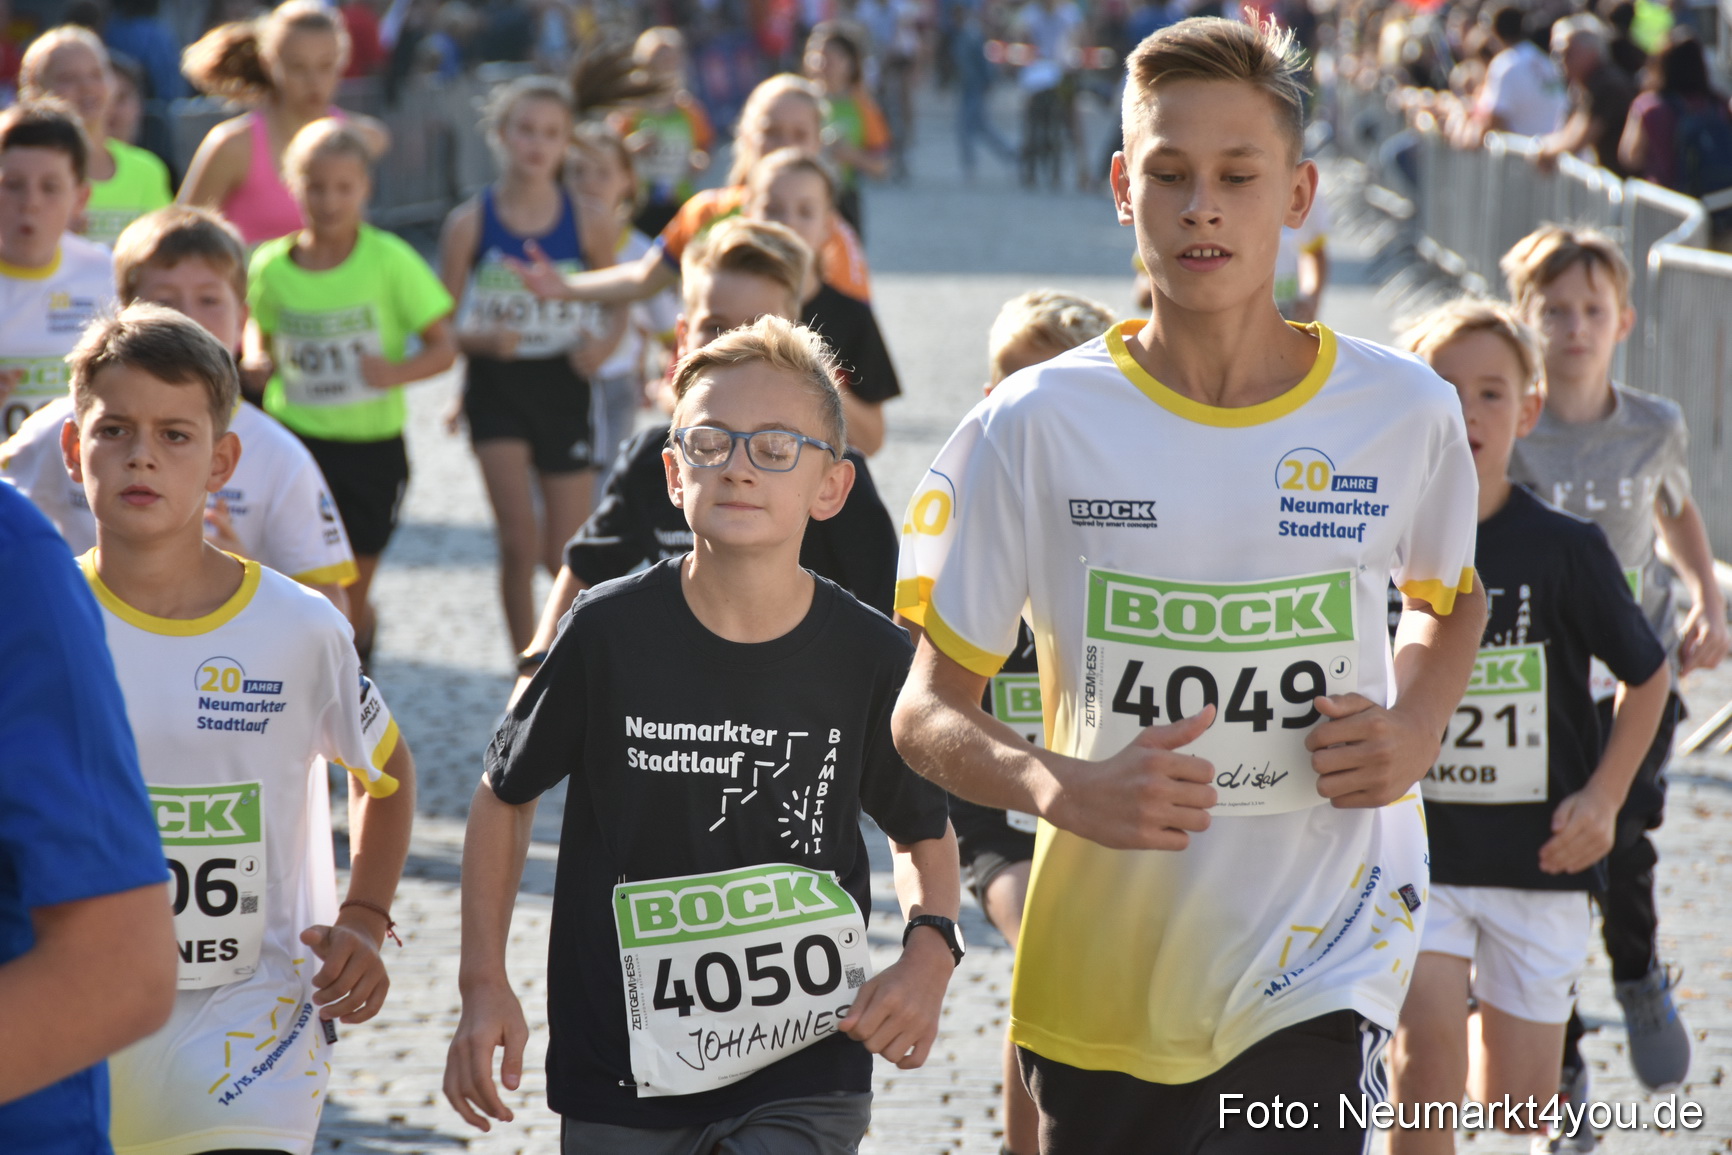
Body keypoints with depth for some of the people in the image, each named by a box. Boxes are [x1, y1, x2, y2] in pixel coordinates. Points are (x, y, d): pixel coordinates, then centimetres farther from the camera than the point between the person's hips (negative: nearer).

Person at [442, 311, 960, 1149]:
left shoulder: (870, 657, -5)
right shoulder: (610, 632, -8)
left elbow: (924, 834, 12)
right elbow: (506, 795, 8)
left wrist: (929, 950, -7)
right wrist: (484, 984, 3)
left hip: (806, 1081, -1)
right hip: (621, 1079, 1)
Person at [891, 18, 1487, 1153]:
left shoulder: (1406, 411, -1)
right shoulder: (1036, 426, -5)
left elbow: (1449, 599, 20)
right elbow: (928, 708, -2)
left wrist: (1415, 729, -1)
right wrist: (1063, 789, -21)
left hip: (1323, 951, -1)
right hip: (1097, 967, 1)